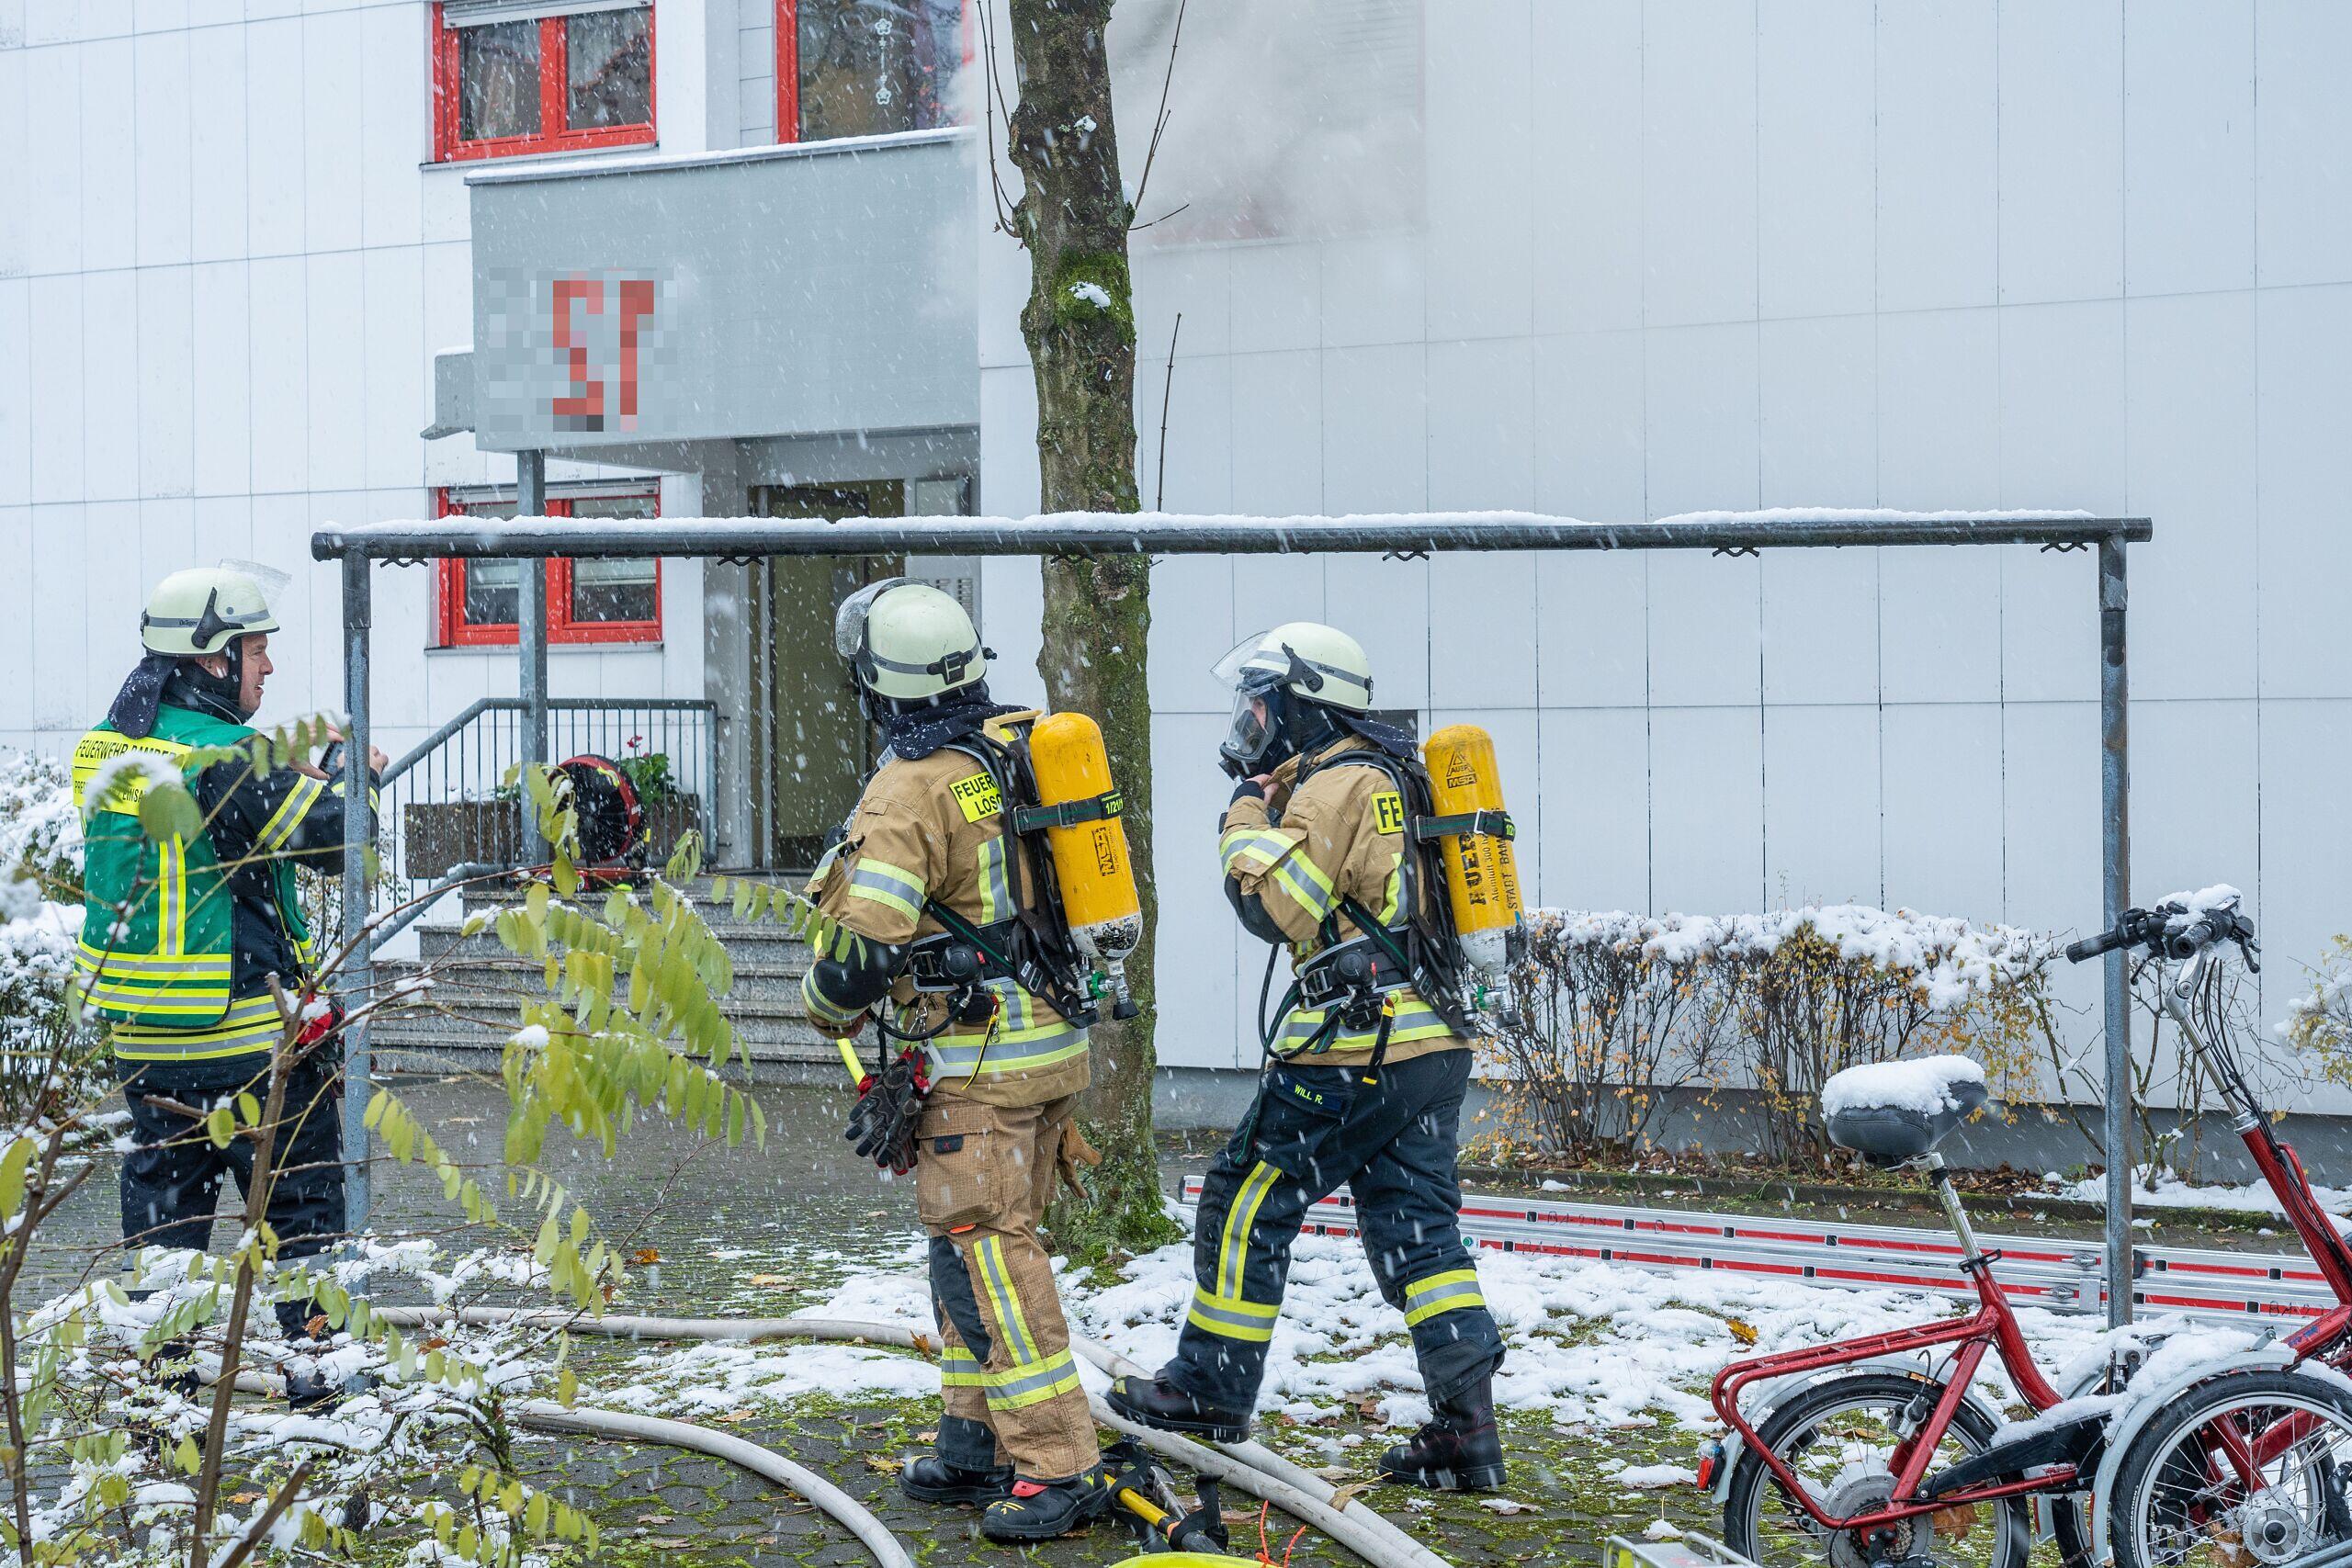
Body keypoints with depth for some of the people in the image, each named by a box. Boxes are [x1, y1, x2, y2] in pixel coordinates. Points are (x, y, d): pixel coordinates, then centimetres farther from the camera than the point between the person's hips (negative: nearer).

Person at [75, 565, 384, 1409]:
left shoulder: (106, 749, 6)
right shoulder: (224, 756, -19)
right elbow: (330, 835, -17)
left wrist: (294, 775, 10)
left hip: (140, 1029, 7)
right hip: (248, 1031, -7)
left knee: (164, 1189, 15)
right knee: (299, 1189, 6)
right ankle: (315, 1355, 10)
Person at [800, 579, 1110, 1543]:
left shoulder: (912, 787, -17)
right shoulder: (1014, 750, 9)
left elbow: (866, 948, -21)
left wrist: (827, 1005, 0)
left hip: (981, 1062, -9)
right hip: (1053, 1038, 9)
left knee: (987, 1255, -6)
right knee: (968, 1244, 17)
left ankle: (1059, 1471, -8)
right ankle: (976, 1444, 24)